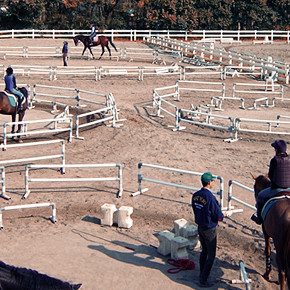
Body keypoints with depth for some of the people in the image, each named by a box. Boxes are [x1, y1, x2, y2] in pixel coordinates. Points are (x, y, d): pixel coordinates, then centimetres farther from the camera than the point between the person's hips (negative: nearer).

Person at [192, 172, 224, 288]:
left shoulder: (196, 195, -3)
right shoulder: (210, 198, -26)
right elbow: (219, 216, -20)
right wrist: (222, 215, 2)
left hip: (200, 227, 8)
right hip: (210, 230, -8)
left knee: (204, 251, 25)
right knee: (211, 256, 6)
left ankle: (202, 274, 36)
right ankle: (203, 280, 10)